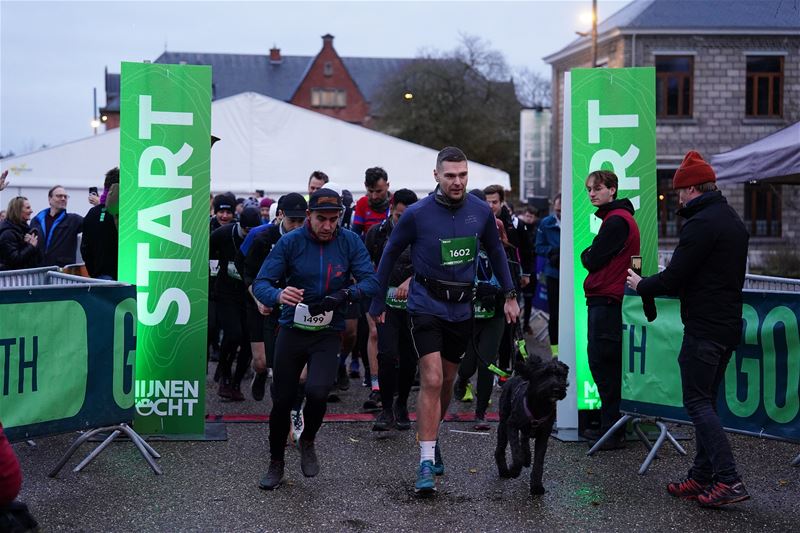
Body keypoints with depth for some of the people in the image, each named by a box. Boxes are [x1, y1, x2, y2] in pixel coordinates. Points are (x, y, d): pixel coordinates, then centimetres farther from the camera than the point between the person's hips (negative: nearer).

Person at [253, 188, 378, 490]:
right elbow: (261, 283, -11)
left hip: (328, 333, -1)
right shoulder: (290, 242, -7)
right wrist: (278, 295, -35)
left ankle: (308, 441, 9)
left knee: (317, 391, -23)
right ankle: (276, 463, 28)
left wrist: (345, 294, -30)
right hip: (292, 330, 1)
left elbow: (371, 282, -10)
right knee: (282, 401, 5)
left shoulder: (350, 242, -5)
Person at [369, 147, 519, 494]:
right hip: (427, 305, -4)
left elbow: (495, 252, 15)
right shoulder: (417, 214, -12)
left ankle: (431, 437, 37)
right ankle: (427, 461, -11)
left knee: (447, 381, 15)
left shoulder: (481, 212, -2)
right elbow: (390, 255, 1)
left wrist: (510, 295, 13)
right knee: (431, 381, -15)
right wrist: (378, 302, 4)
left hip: (461, 308, 4)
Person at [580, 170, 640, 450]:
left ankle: (613, 432, -5)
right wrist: (591, 256, 3)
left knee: (603, 365, -8)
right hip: (605, 300, 11)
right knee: (603, 363, 13)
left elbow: (592, 261, -13)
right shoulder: (614, 217, 21)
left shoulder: (616, 221, -13)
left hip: (607, 302, -11)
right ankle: (610, 426, 20)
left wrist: (585, 254, 5)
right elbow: (595, 260, 21)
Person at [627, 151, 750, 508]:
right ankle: (702, 478, 16)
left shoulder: (701, 223, -15)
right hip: (728, 326, 10)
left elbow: (673, 278, -17)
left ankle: (728, 480, -12)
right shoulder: (734, 221, 16)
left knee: (697, 402, -6)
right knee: (707, 402, 13)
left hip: (703, 328, -10)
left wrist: (641, 285, 3)